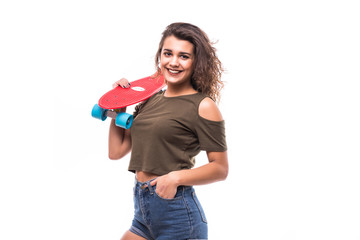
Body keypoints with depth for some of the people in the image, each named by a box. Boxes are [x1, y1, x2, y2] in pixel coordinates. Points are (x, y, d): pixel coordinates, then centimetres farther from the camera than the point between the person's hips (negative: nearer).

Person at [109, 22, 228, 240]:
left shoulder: (203, 106, -7)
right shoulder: (151, 100, 12)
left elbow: (220, 168, -8)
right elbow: (116, 151, 14)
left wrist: (176, 176, -20)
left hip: (177, 212, -6)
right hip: (143, 211, 6)